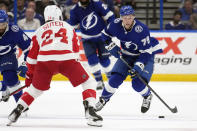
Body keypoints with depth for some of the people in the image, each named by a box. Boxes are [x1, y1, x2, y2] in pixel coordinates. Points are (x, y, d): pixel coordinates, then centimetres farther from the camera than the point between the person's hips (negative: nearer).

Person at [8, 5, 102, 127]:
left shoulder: (40, 30, 29)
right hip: (67, 58, -2)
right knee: (88, 83, 10)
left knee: (35, 88, 24)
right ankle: (90, 110, -10)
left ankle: (18, 110, 16)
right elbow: (76, 48, 29)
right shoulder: (69, 27, 29)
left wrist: (30, 74, 40)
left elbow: (32, 55, 30)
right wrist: (74, 65, 42)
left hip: (44, 59, 2)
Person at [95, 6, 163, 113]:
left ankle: (147, 97, 15)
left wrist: (138, 66, -37)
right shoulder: (116, 24, -18)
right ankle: (104, 99, 17)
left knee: (138, 84, -18)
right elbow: (105, 34, 5)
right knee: (115, 79, -9)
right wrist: (111, 46, -9)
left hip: (144, 55, -4)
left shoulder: (141, 30, -32)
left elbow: (146, 52, -28)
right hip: (126, 55, 4)